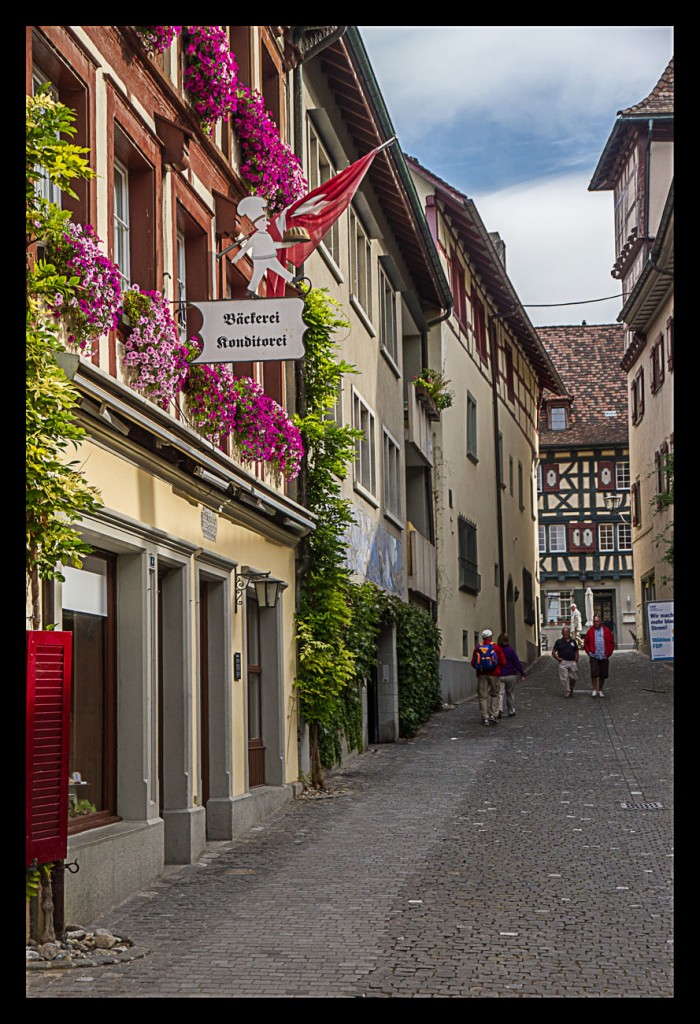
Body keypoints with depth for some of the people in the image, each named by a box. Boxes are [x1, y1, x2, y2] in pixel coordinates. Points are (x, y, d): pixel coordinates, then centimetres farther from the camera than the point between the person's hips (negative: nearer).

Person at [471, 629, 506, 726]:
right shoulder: (496, 647, -2)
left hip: (481, 675, 1)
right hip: (494, 674, -1)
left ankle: (485, 718, 1)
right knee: (495, 695, 11)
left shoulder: (478, 648, 2)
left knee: (483, 696, 4)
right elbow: (503, 662, -2)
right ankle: (493, 715, 0)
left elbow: (473, 663, 3)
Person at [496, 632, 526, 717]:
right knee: (510, 694, 13)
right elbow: (517, 663, -4)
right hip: (510, 675, 0)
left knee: (500, 693, -5)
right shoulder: (511, 650, -6)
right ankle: (511, 712, 19)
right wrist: (522, 673, 1)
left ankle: (499, 709, -26)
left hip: (499, 675, 0)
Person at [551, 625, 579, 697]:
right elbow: (553, 652, 6)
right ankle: (566, 693, 0)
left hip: (572, 662, 3)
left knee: (573, 678, 4)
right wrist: (558, 659, -6)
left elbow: (576, 652, 18)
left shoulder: (573, 641, 13)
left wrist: (576, 659, 4)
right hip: (563, 662, -3)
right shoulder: (559, 642, 5)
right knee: (564, 679, -5)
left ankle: (571, 690, 25)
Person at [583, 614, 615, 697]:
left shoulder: (607, 631, 4)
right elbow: (586, 643, 11)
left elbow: (612, 643, 8)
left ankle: (600, 690, 18)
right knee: (594, 673, -12)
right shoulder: (590, 631, 4)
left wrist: (609, 653, 1)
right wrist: (589, 652, 0)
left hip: (604, 657, 1)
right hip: (594, 656, -1)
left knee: (603, 675, 5)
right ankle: (594, 690, -3)